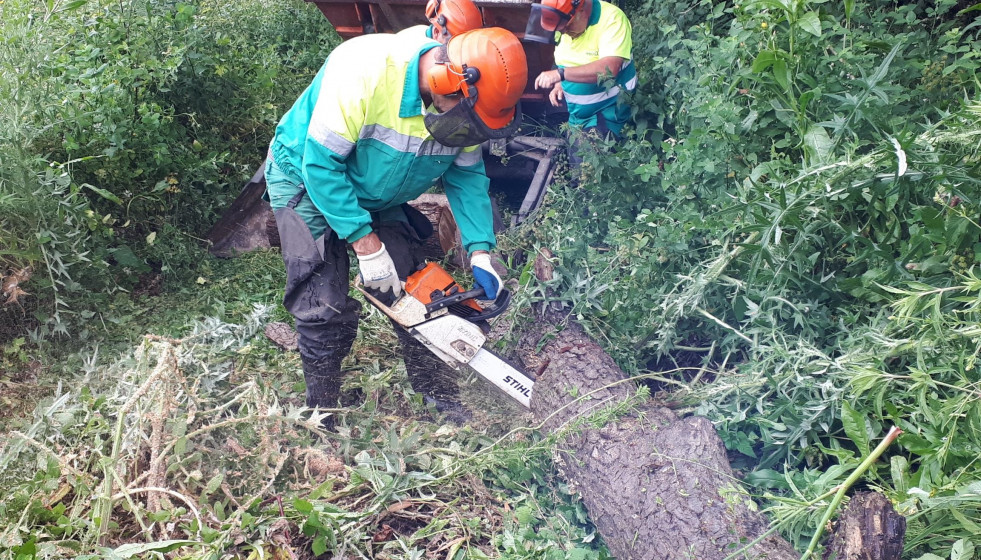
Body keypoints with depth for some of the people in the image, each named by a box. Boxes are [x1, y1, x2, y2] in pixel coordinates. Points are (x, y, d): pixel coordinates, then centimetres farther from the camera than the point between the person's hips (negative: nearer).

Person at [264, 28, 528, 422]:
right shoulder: (365, 69, -37)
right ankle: (322, 410, 11)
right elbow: (322, 162, -32)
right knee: (327, 309, -11)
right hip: (308, 180, -5)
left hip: (379, 197, 6)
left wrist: (480, 254, -14)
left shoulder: (462, 102, -18)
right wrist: (366, 245, -29)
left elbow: (466, 174, -5)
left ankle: (429, 388, 25)